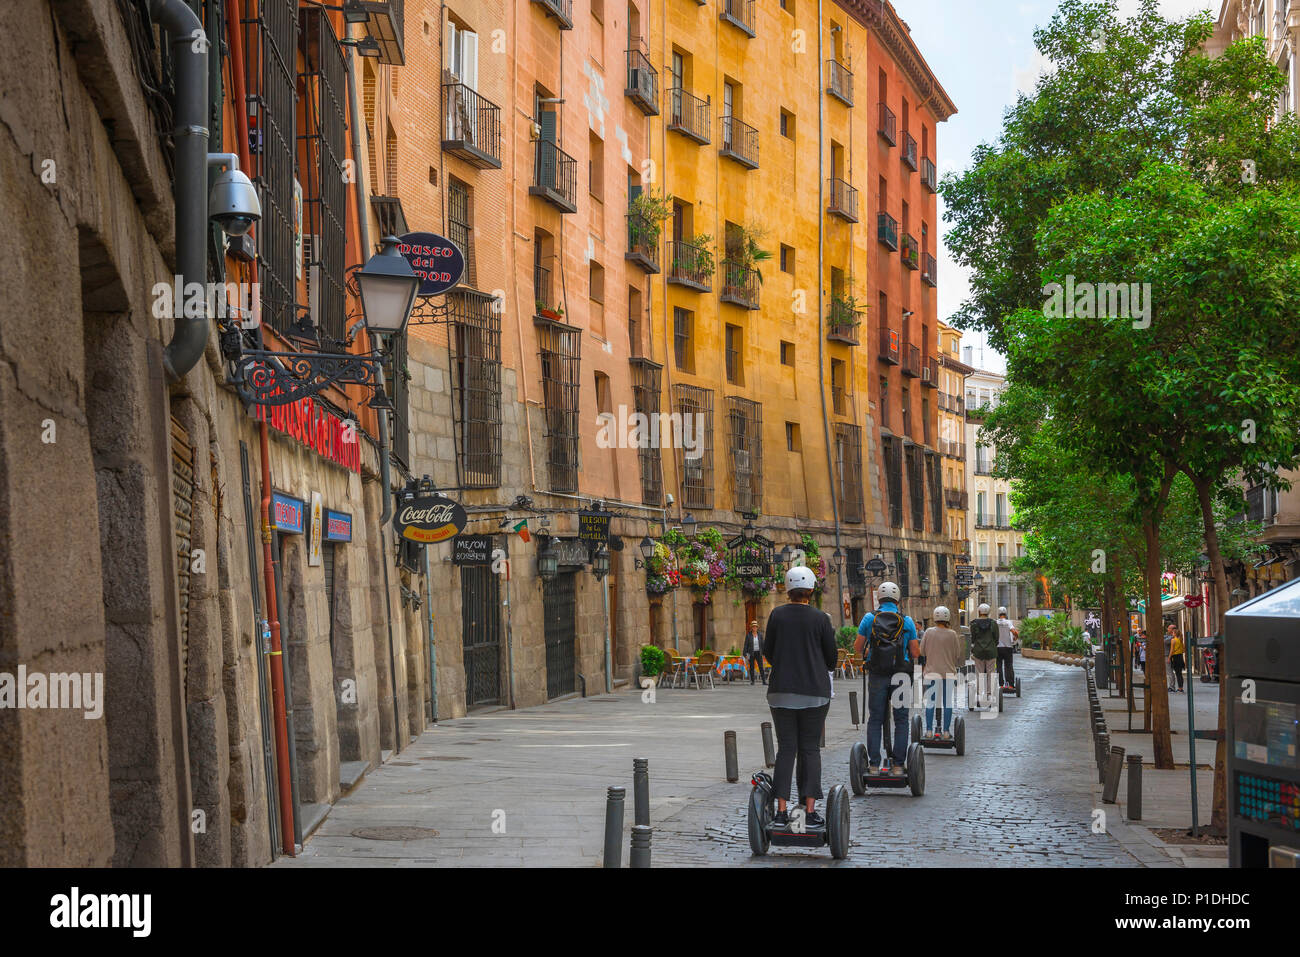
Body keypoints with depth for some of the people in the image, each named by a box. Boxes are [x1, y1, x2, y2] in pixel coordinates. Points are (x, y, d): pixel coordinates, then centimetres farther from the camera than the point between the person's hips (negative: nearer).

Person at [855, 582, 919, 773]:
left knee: (874, 720, 8)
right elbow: (915, 653, 2)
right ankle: (899, 763, 6)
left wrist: (864, 654, 26)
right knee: (901, 720, 8)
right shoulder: (907, 621, 1)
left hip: (876, 676, 0)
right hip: (901, 677, 0)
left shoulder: (869, 618, 1)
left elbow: (857, 648, 3)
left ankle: (874, 762, 6)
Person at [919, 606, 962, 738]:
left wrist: (923, 667, 18)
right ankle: (946, 731, 7)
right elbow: (958, 654, 0)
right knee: (948, 702, 5)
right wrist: (956, 664, 20)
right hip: (949, 672, -1)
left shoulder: (929, 632, -2)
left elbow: (922, 652, 3)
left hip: (931, 672, 1)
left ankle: (929, 730, 8)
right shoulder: (952, 634, -5)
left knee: (930, 702, 7)